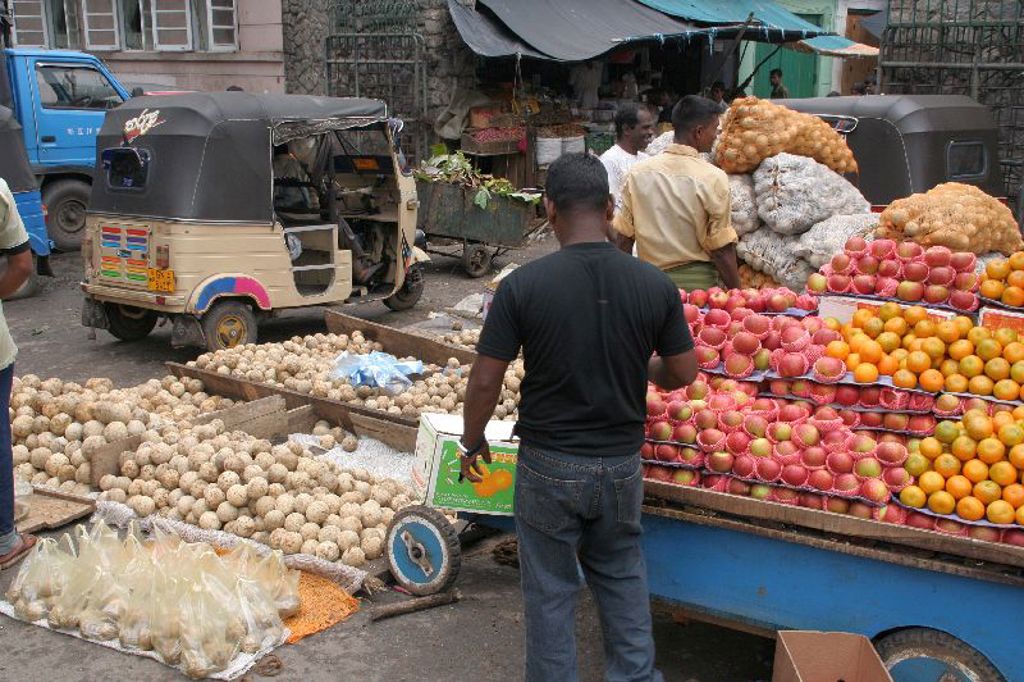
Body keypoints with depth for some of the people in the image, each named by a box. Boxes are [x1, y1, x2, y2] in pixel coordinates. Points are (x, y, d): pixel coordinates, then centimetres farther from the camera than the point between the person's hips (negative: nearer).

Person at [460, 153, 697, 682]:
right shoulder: (654, 285, -9)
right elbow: (684, 373, 0)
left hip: (549, 465, -2)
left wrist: (472, 442, 5)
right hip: (621, 463, 3)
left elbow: (485, 381, -12)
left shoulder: (523, 285, -16)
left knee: (550, 588, 14)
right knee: (622, 574, 24)